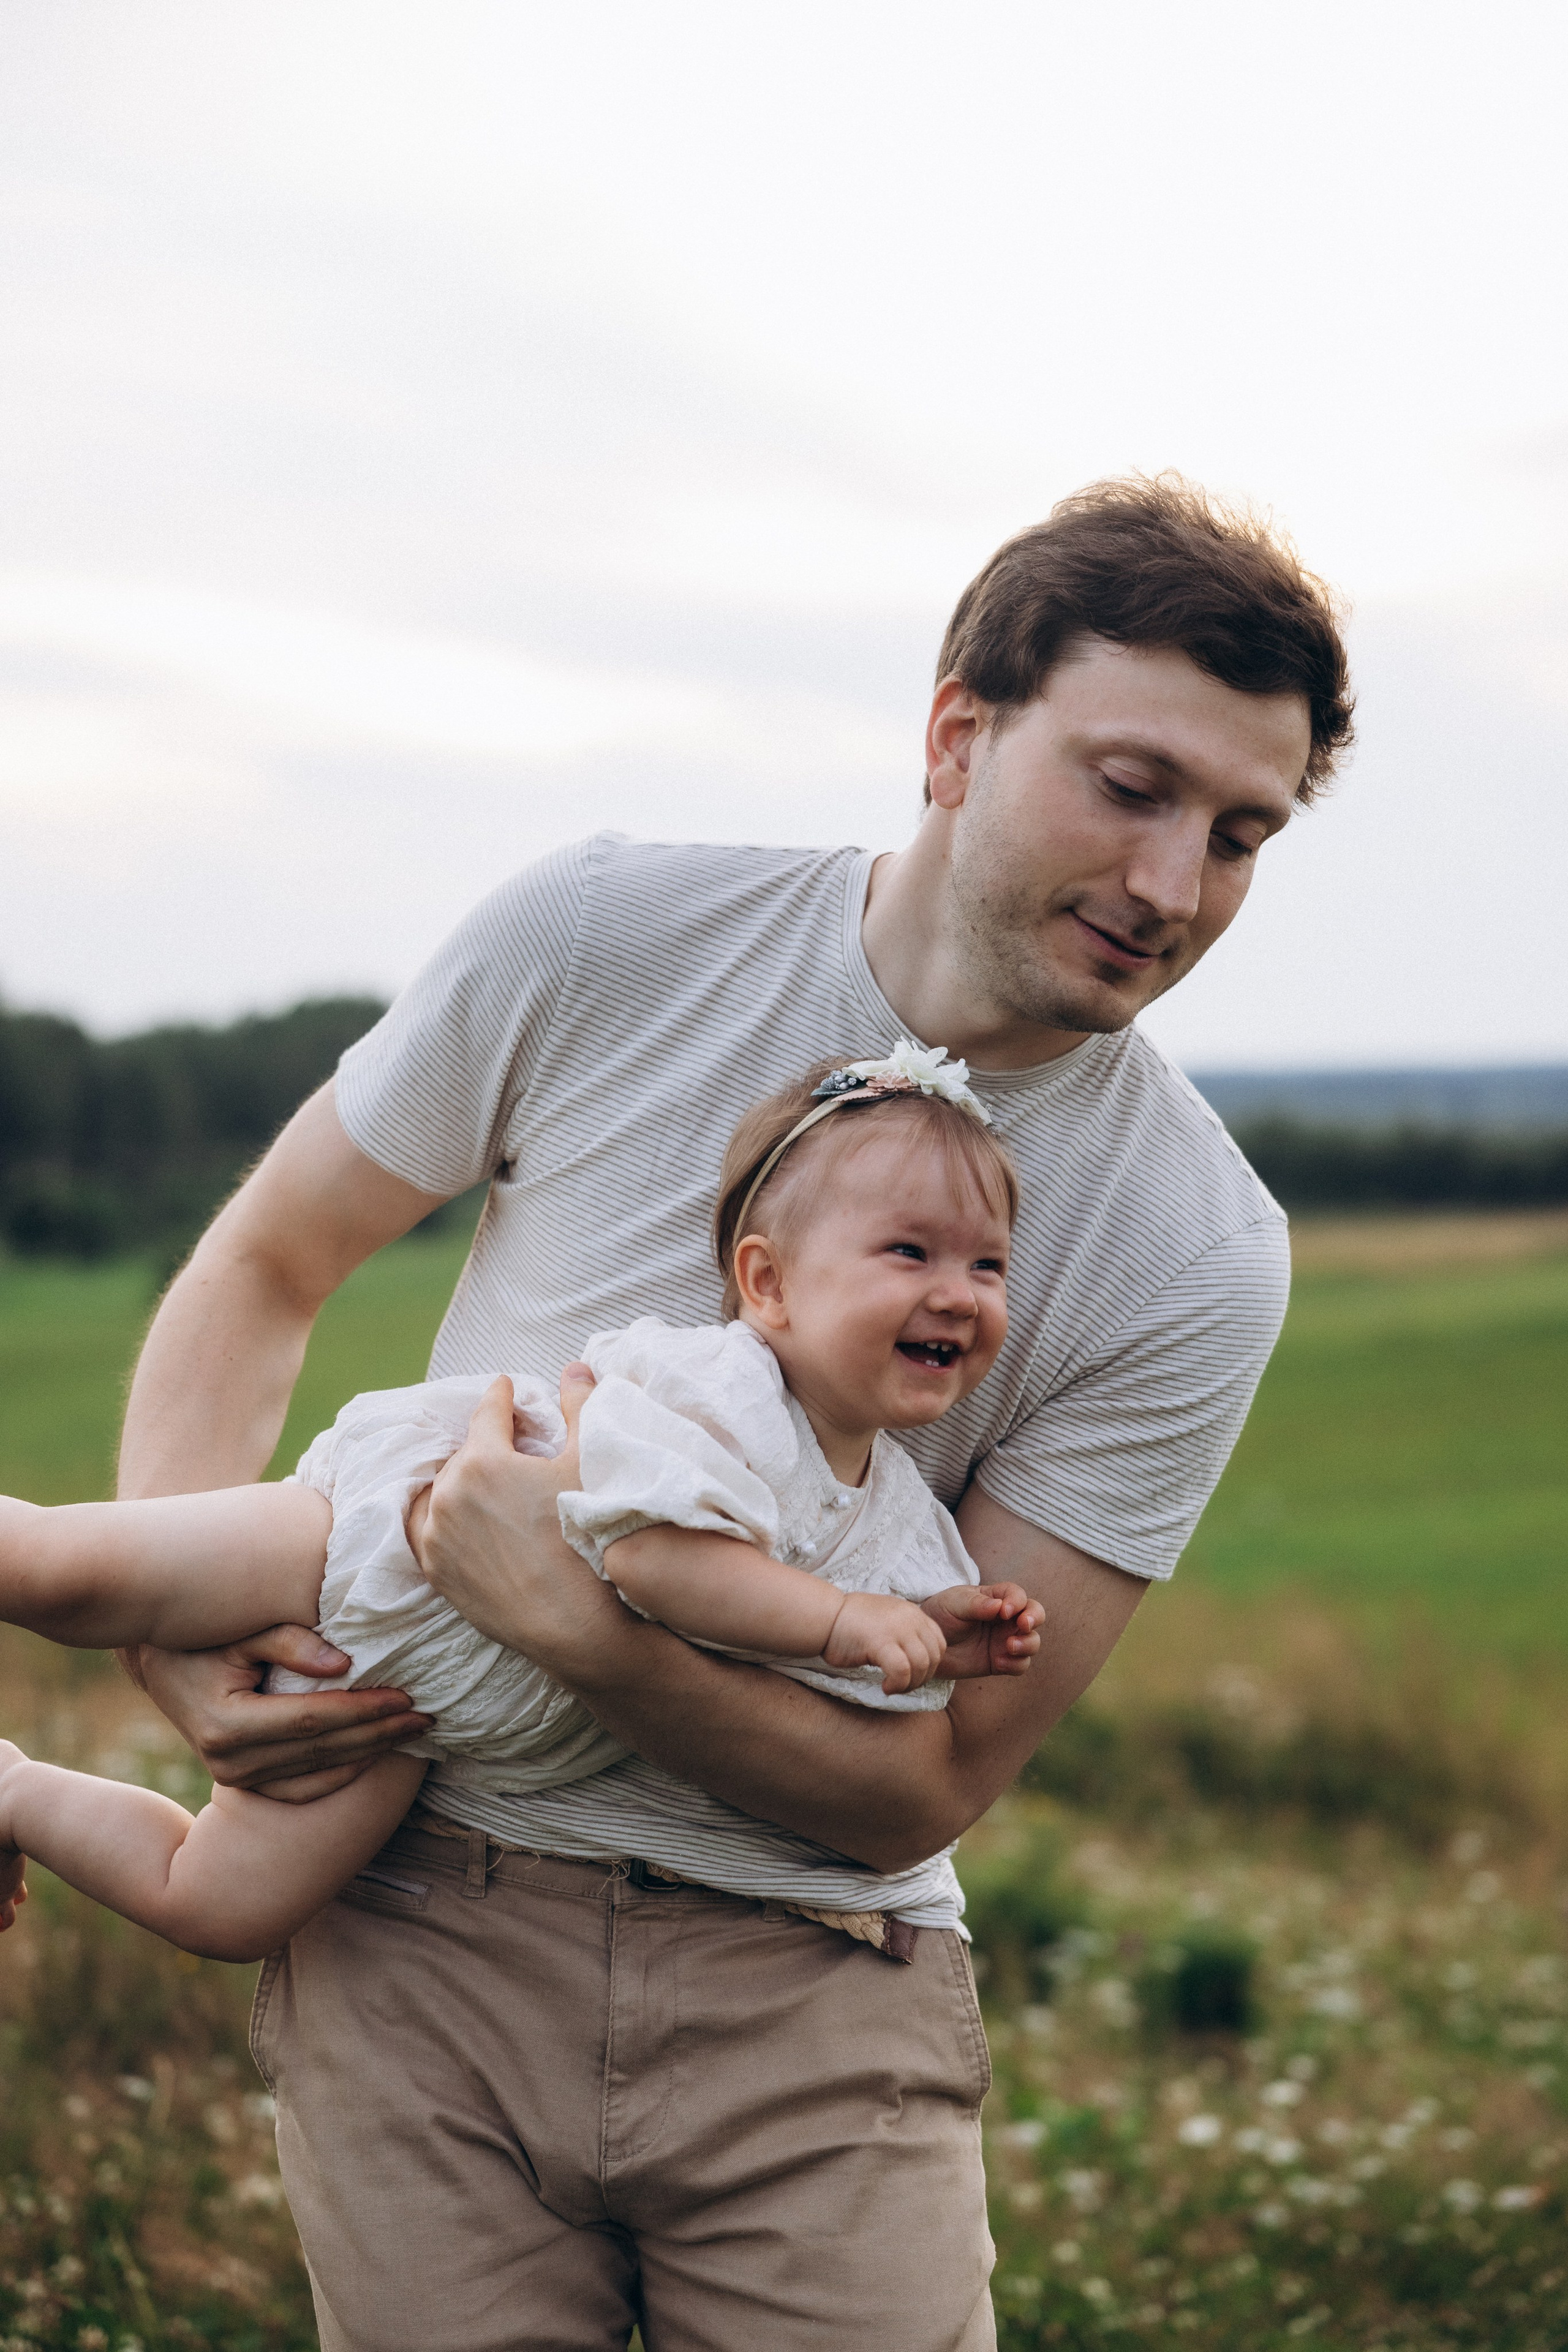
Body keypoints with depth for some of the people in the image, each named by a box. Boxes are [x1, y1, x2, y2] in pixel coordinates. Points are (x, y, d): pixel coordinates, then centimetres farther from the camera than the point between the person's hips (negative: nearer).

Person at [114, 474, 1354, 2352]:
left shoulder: (1197, 1257, -11)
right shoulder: (600, 944, -9)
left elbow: (925, 1789, -10)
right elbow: (264, 1267, 5)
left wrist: (590, 1632, -26)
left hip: (805, 1985, 0)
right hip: (425, 1925, 0)